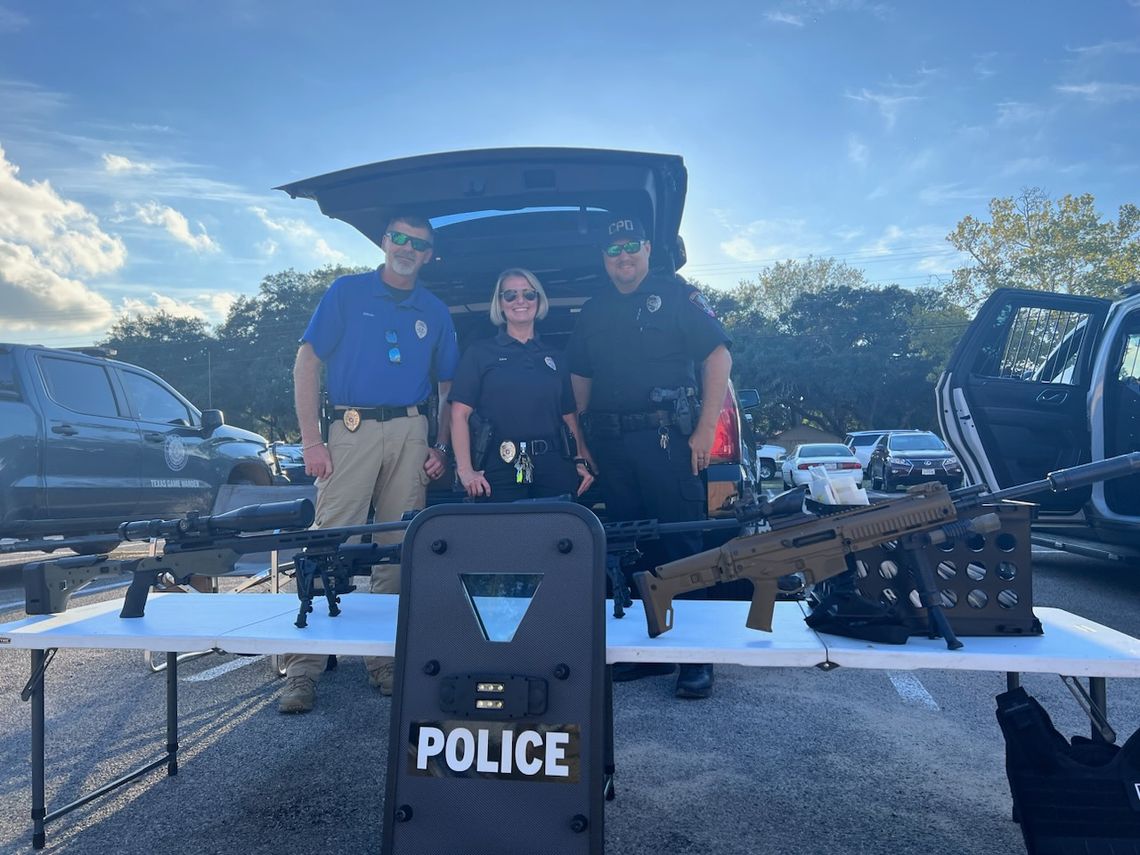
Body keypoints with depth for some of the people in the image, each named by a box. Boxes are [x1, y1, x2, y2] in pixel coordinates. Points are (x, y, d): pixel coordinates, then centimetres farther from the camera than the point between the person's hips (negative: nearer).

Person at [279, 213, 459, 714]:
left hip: (411, 434, 3)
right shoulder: (347, 292, 6)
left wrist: (441, 447, 6)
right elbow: (306, 364, 1)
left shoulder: (434, 311, 15)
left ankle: (386, 659, 17)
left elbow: (447, 387, 19)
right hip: (351, 429, -3)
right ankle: (303, 668, 0)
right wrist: (311, 441, -8)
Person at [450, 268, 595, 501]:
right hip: (502, 467, -3)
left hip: (554, 465, 3)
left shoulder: (554, 357, 17)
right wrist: (465, 470, -11)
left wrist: (581, 461, 2)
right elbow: (460, 414, -1)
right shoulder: (479, 353, 7)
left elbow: (569, 416, 16)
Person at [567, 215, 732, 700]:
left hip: (667, 439, -5)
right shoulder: (592, 313, 19)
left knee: (682, 545, -4)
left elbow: (718, 356, -3)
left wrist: (706, 429, -10)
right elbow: (580, 379, 22)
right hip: (611, 445, 5)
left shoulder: (676, 295, 4)